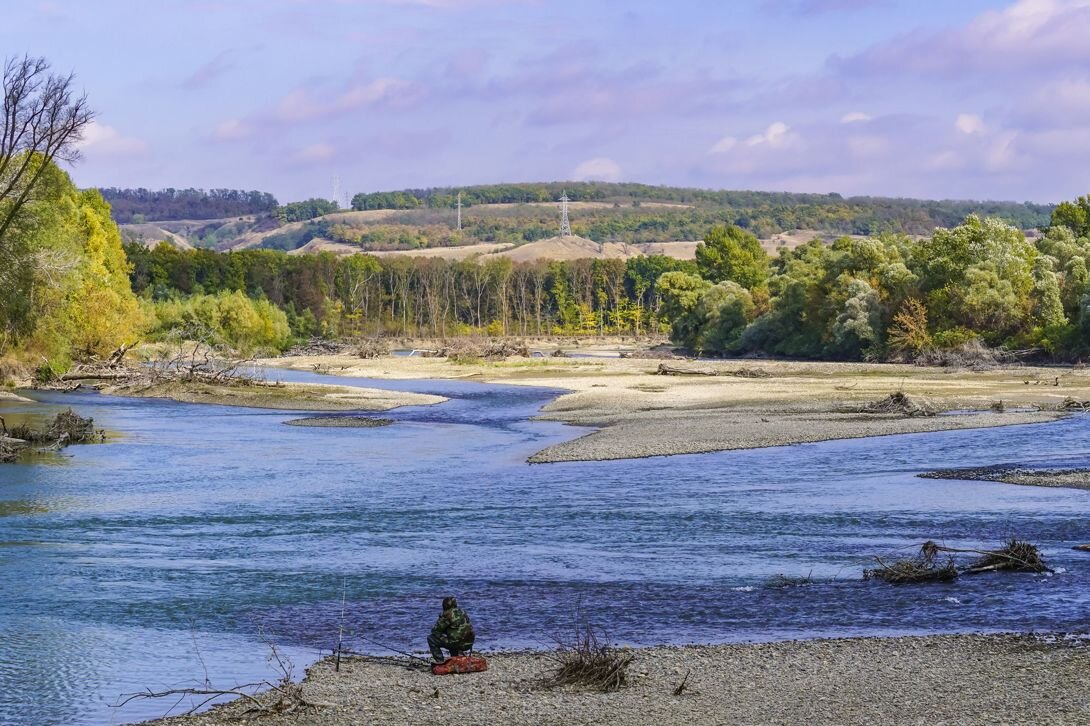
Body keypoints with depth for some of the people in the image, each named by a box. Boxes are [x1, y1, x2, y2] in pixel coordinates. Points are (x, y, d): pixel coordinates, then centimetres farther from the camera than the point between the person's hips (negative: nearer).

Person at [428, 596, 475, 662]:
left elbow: (437, 630, -3)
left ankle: (440, 661, -3)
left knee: (431, 639, 3)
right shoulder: (462, 612, 14)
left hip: (458, 643, -8)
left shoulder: (448, 614, -9)